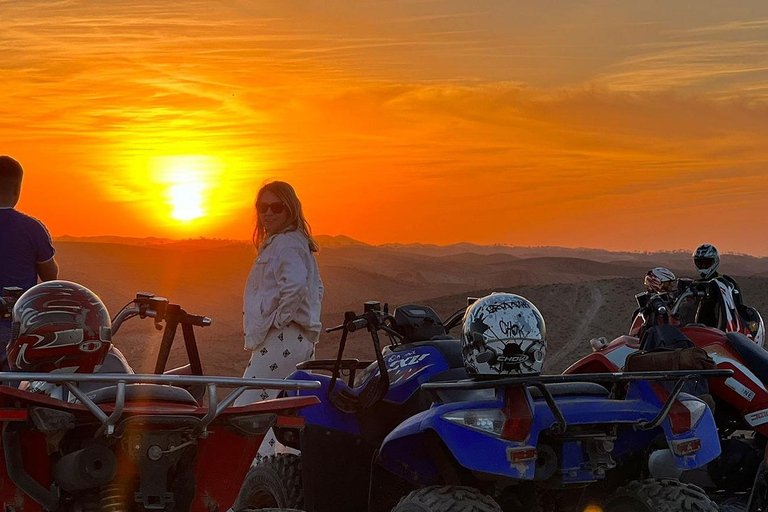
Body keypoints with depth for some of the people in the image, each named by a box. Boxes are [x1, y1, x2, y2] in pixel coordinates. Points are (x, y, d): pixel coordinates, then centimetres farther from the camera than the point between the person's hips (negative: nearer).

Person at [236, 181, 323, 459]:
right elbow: (316, 288, 29)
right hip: (303, 339, 11)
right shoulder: (296, 242, 20)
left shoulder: (285, 243, -12)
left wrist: (277, 319, -19)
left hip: (280, 340, -11)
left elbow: (295, 286, -30)